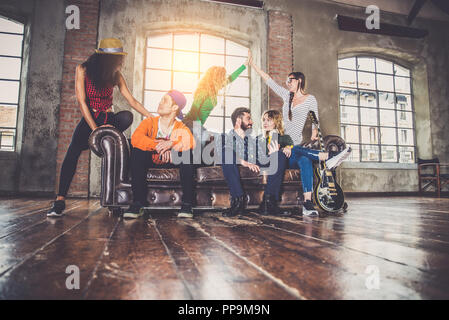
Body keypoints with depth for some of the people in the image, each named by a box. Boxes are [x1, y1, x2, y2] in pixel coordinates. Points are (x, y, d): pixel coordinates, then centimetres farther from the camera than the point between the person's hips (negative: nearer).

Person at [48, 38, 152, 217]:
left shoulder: (115, 75, 2)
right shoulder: (83, 70, -6)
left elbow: (132, 100, 1)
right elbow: (81, 100, -13)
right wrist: (95, 128, -23)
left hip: (109, 119, 2)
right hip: (89, 120, -2)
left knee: (127, 116, -33)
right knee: (73, 152, -26)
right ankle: (60, 200, -23)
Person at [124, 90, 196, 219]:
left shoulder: (181, 128, -5)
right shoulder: (149, 122, -5)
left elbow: (190, 143, -26)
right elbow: (135, 138, -24)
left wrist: (171, 144, -43)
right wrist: (158, 146, -38)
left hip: (173, 161, 0)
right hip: (151, 161, 1)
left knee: (187, 154, -27)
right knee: (137, 151, -27)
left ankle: (187, 204, -27)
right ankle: (137, 203, -29)